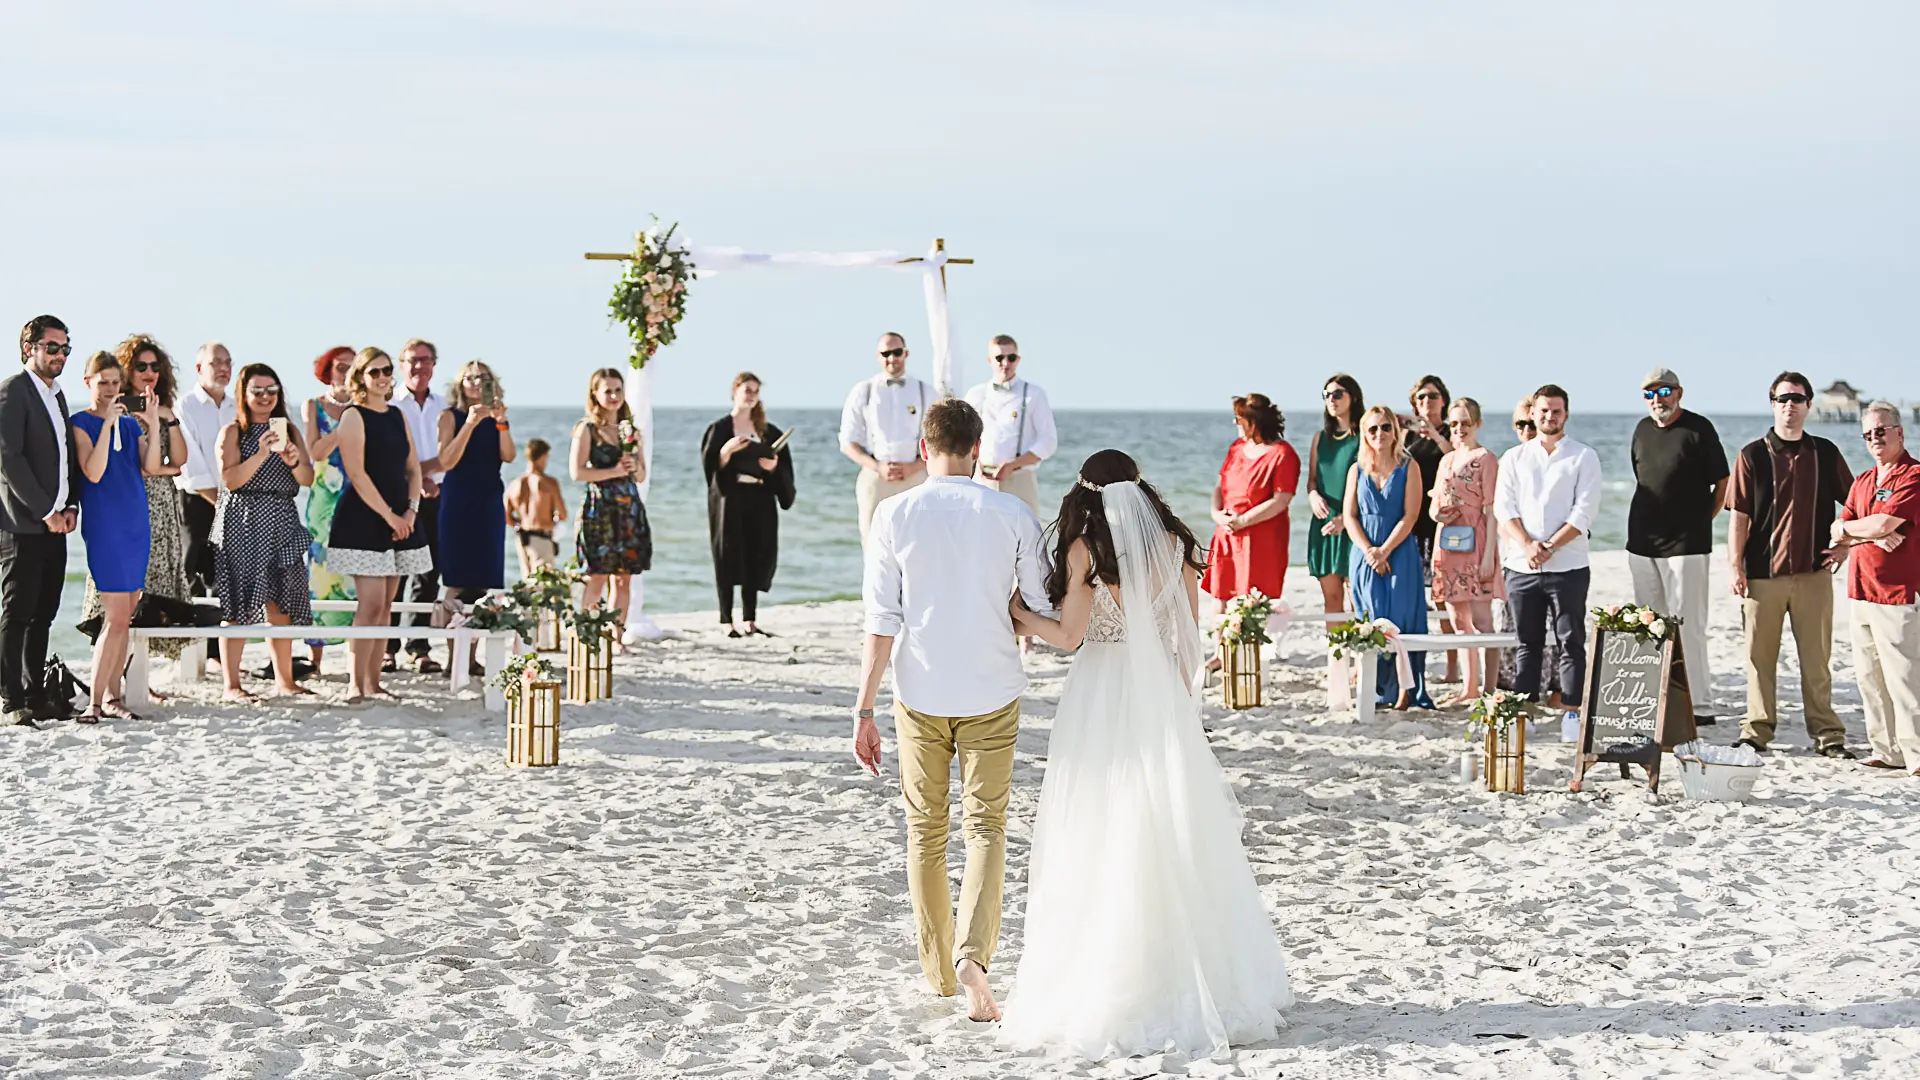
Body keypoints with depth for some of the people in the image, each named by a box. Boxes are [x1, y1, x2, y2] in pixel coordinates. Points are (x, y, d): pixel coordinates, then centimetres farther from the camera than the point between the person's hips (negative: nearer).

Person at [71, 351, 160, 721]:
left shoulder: (130, 424, 13)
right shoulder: (82, 423, -3)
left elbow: (150, 467, 2)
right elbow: (93, 472, -16)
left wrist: (153, 427, -10)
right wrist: (107, 424, -20)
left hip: (136, 524, 6)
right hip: (104, 527, -6)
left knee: (125, 615, 8)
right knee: (116, 616, -12)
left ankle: (113, 696, 14)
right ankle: (95, 701, -7)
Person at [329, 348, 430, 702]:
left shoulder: (397, 416, 14)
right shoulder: (354, 416, -6)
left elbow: (413, 468, 15)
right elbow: (357, 474, -13)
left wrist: (411, 511, -1)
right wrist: (389, 515, -14)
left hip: (398, 520, 7)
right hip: (362, 520, -7)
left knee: (385, 606, 7)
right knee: (371, 604, -12)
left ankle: (373, 682, 11)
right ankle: (357, 686, -9)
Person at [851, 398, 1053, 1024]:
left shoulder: (895, 515, -7)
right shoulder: (1012, 514, -6)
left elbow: (881, 620, -9)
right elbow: (1046, 608, -1)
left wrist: (863, 709, -5)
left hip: (920, 694, 0)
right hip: (992, 692, 0)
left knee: (925, 830, 14)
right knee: (986, 826, 6)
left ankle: (936, 968, 21)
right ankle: (973, 953, -14)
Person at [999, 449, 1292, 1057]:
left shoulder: (1084, 548, -7)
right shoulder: (1174, 545, 4)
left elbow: (1069, 636, -9)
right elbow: (1190, 638, 8)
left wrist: (1017, 614, 6)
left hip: (1101, 700, -4)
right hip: (1160, 694, 4)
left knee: (1099, 846, 2)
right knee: (1173, 844, 10)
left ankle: (1102, 989, 5)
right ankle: (1195, 979, 14)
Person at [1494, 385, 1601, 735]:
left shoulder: (1584, 457, 4)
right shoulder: (1514, 458, 12)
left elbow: (1584, 512, -5)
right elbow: (1504, 508, 3)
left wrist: (1550, 546, -14)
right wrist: (1528, 546, -12)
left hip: (1568, 566, -2)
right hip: (1521, 565, 2)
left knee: (1571, 642, -2)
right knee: (1527, 643, 7)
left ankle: (1572, 712, 0)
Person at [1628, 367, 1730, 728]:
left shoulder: (1698, 428, -5)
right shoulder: (1643, 429, 13)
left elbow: (1723, 484, -2)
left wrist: (1699, 520, -3)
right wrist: (1644, 521, 13)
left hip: (1685, 545, -7)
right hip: (1641, 544, 7)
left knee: (1687, 625, -7)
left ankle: (1700, 706, -4)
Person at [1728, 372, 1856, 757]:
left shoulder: (1825, 453, 7)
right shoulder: (1752, 455, 1)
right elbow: (1739, 516, -1)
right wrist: (1735, 566, -6)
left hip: (1813, 571, 1)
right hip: (1763, 572, -1)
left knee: (1817, 658, 4)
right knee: (1760, 656, 5)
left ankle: (1827, 734, 10)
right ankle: (1757, 730, 13)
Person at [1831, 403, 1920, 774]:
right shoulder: (1861, 482, 18)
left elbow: (1884, 523, -18)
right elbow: (1837, 536, 9)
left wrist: (1847, 529, 1)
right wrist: (1873, 535, -11)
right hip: (1860, 591, 8)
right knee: (1869, 677, 8)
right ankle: (1888, 751, 14)